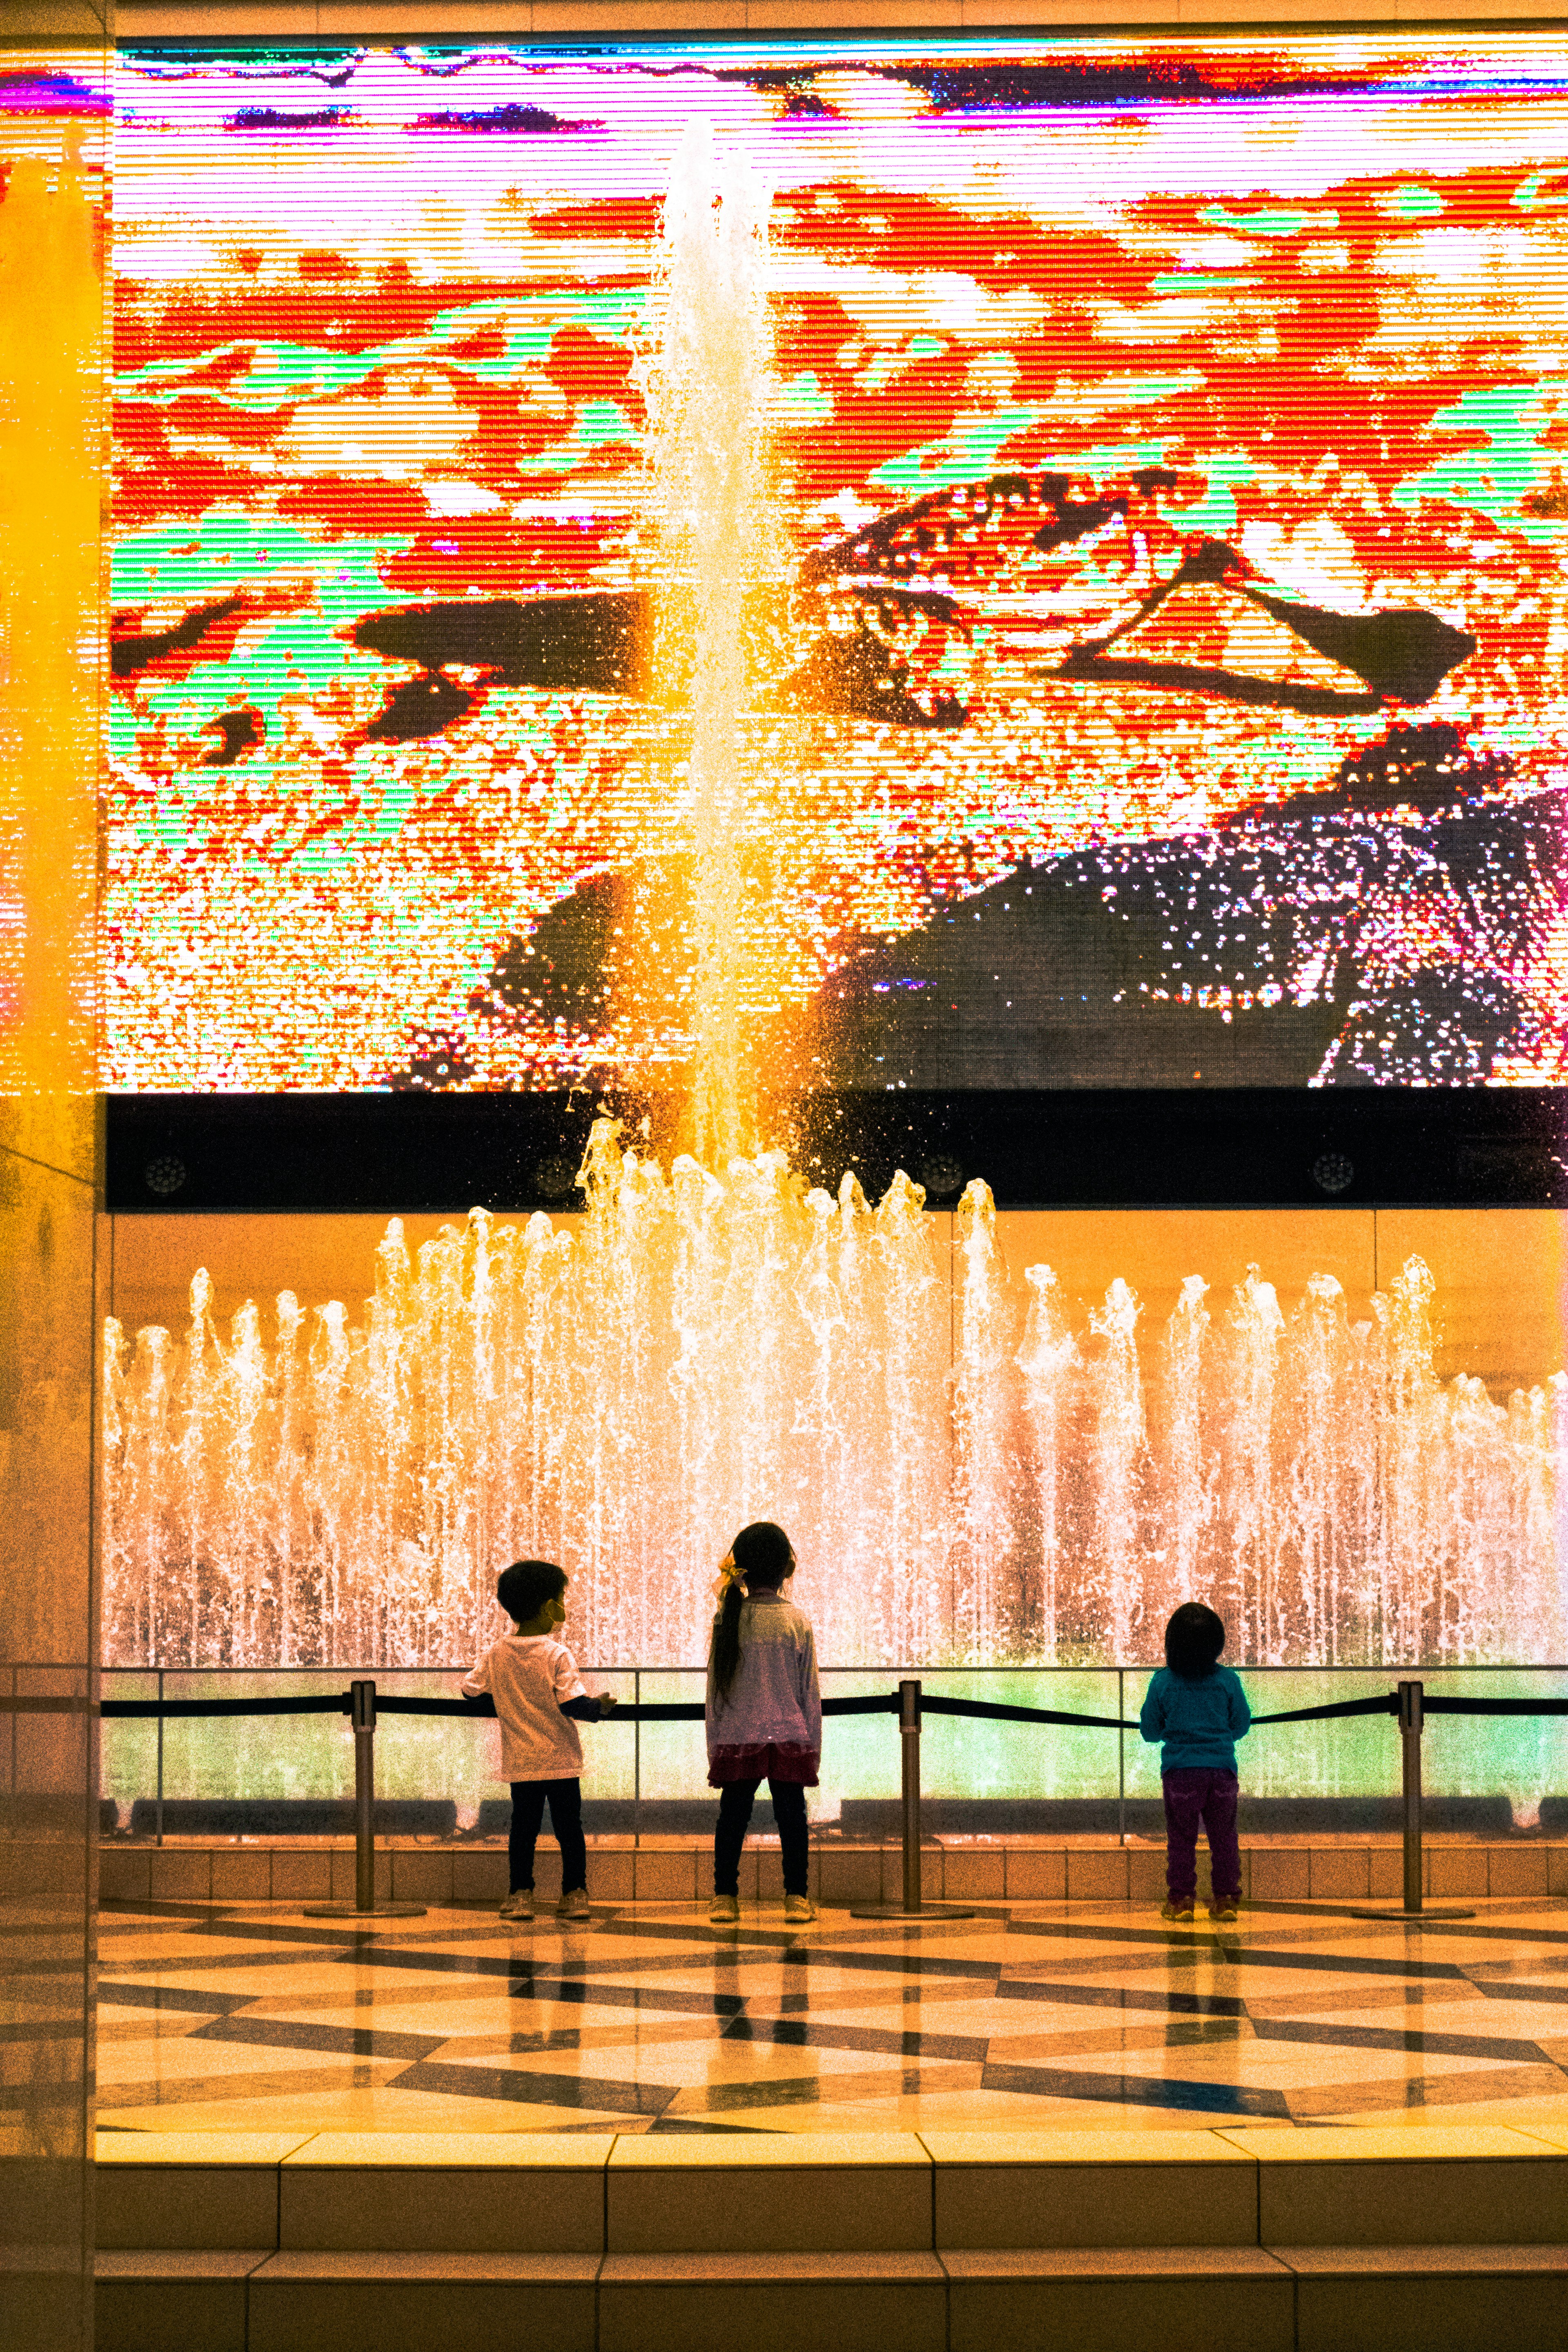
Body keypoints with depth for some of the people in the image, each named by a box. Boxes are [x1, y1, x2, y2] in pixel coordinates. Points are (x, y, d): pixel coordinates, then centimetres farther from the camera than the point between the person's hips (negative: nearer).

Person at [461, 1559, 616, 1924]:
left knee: (523, 1826, 10)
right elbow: (571, 1703, -20)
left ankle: (520, 1893, 9)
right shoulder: (557, 1655, -14)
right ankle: (575, 1893, 9)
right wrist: (599, 1708, -2)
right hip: (560, 1759, -3)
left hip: (519, 1762, 3)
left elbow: (470, 1688, 10)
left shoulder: (496, 1654, 0)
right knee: (569, 1827, 6)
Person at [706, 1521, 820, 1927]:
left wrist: (714, 1744, 9)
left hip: (737, 1737, 1)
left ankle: (725, 1896, 8)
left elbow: (715, 1688, 2)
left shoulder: (727, 1619, -2)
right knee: (791, 1815, 5)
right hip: (789, 1736, -1)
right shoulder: (797, 1621, -2)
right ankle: (797, 1896, 5)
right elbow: (810, 1692, 1)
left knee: (733, 1816, 6)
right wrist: (814, 1746, 9)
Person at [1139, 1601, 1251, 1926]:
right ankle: (1227, 1898, 12)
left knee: (1181, 1838, 8)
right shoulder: (1228, 1681, -5)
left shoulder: (1162, 1683, -7)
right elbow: (1241, 1725, 8)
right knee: (1224, 1837, 11)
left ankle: (1181, 1899, 8)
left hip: (1179, 1770, -1)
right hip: (1221, 1769, 1)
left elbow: (1150, 1730, 3)